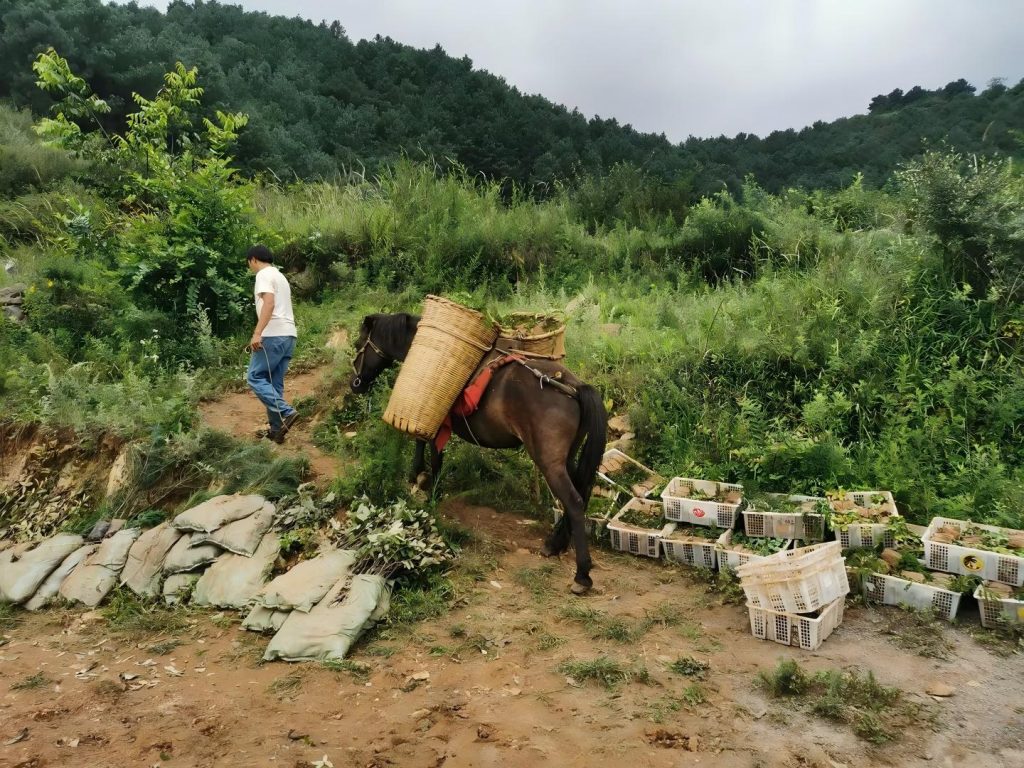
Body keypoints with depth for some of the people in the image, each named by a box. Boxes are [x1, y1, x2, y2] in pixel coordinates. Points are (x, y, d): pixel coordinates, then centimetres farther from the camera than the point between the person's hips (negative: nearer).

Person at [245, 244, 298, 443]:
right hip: (288, 335, 9)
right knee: (275, 382, 9)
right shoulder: (280, 276, 24)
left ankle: (287, 412, -16)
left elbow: (269, 303, -20)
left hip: (273, 335, -9)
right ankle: (276, 430, 8)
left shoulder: (264, 275, -4)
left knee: (255, 377, -3)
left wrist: (257, 333, -27)